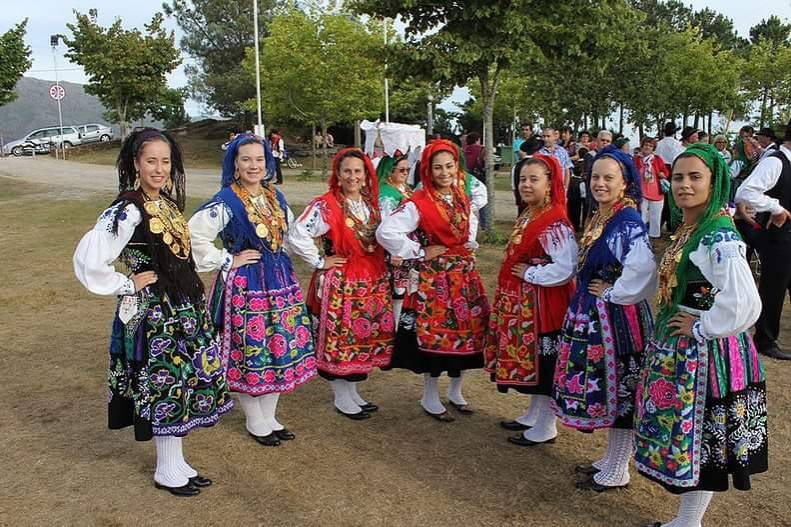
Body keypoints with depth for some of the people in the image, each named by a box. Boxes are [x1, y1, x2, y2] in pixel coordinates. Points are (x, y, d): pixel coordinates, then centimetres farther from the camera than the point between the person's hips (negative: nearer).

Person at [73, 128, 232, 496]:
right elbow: (87, 262, -27)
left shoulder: (167, 202, 6)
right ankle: (166, 472, 23)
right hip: (153, 313, -8)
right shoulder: (127, 210, -19)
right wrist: (127, 286, -15)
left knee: (181, 381, 16)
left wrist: (190, 294, 13)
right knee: (162, 385, 4)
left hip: (185, 307, 8)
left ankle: (177, 463, 32)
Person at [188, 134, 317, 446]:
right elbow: (194, 236, -22)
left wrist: (278, 259, 11)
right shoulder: (226, 201, -12)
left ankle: (269, 416, 28)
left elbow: (290, 232, 25)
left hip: (280, 281, 7)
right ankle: (255, 421, 21)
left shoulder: (276, 197, 8)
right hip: (245, 285, -6)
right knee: (249, 350, 2)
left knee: (280, 346, 11)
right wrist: (226, 260, -15)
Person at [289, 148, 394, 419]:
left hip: (373, 281, 7)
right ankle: (342, 398, 18)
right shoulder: (326, 205, -14)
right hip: (340, 283, -7)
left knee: (365, 335, 13)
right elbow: (296, 235, -22)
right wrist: (320, 261, -15)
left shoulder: (372, 203, 9)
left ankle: (353, 392, 30)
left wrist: (386, 258, 12)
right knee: (341, 337, 2)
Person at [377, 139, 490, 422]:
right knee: (435, 334, -1)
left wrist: (468, 248, 9)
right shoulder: (418, 203, -15)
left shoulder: (463, 199, 7)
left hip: (465, 275, 7)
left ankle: (455, 392, 30)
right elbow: (385, 232, -22)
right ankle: (430, 398, 18)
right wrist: (419, 252, -15)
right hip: (433, 279, -6)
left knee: (466, 331, 10)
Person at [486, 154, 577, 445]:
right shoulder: (526, 217, 9)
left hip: (542, 302, -9)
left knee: (543, 359, 3)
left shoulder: (555, 223, -20)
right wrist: (518, 272, 8)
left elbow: (566, 269, -26)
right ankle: (534, 414, 35)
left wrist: (530, 274, -18)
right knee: (528, 356, 19)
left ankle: (546, 427, 18)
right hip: (520, 301, 9)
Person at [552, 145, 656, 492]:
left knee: (617, 388, 4)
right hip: (592, 316, 9)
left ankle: (617, 473, 20)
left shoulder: (628, 223, -18)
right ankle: (611, 459, 35)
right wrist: (591, 292, 8)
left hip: (615, 318, -9)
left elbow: (645, 273, -32)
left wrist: (612, 293, -19)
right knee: (603, 387, 18)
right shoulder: (597, 219, 9)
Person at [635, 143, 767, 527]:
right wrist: (672, 327, 11)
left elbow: (744, 304, -32)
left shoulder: (719, 236, -21)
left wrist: (700, 329, -20)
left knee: (697, 437, 6)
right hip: (676, 349, 9)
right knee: (681, 433, 19)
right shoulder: (687, 229, 7)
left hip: (704, 352, -9)